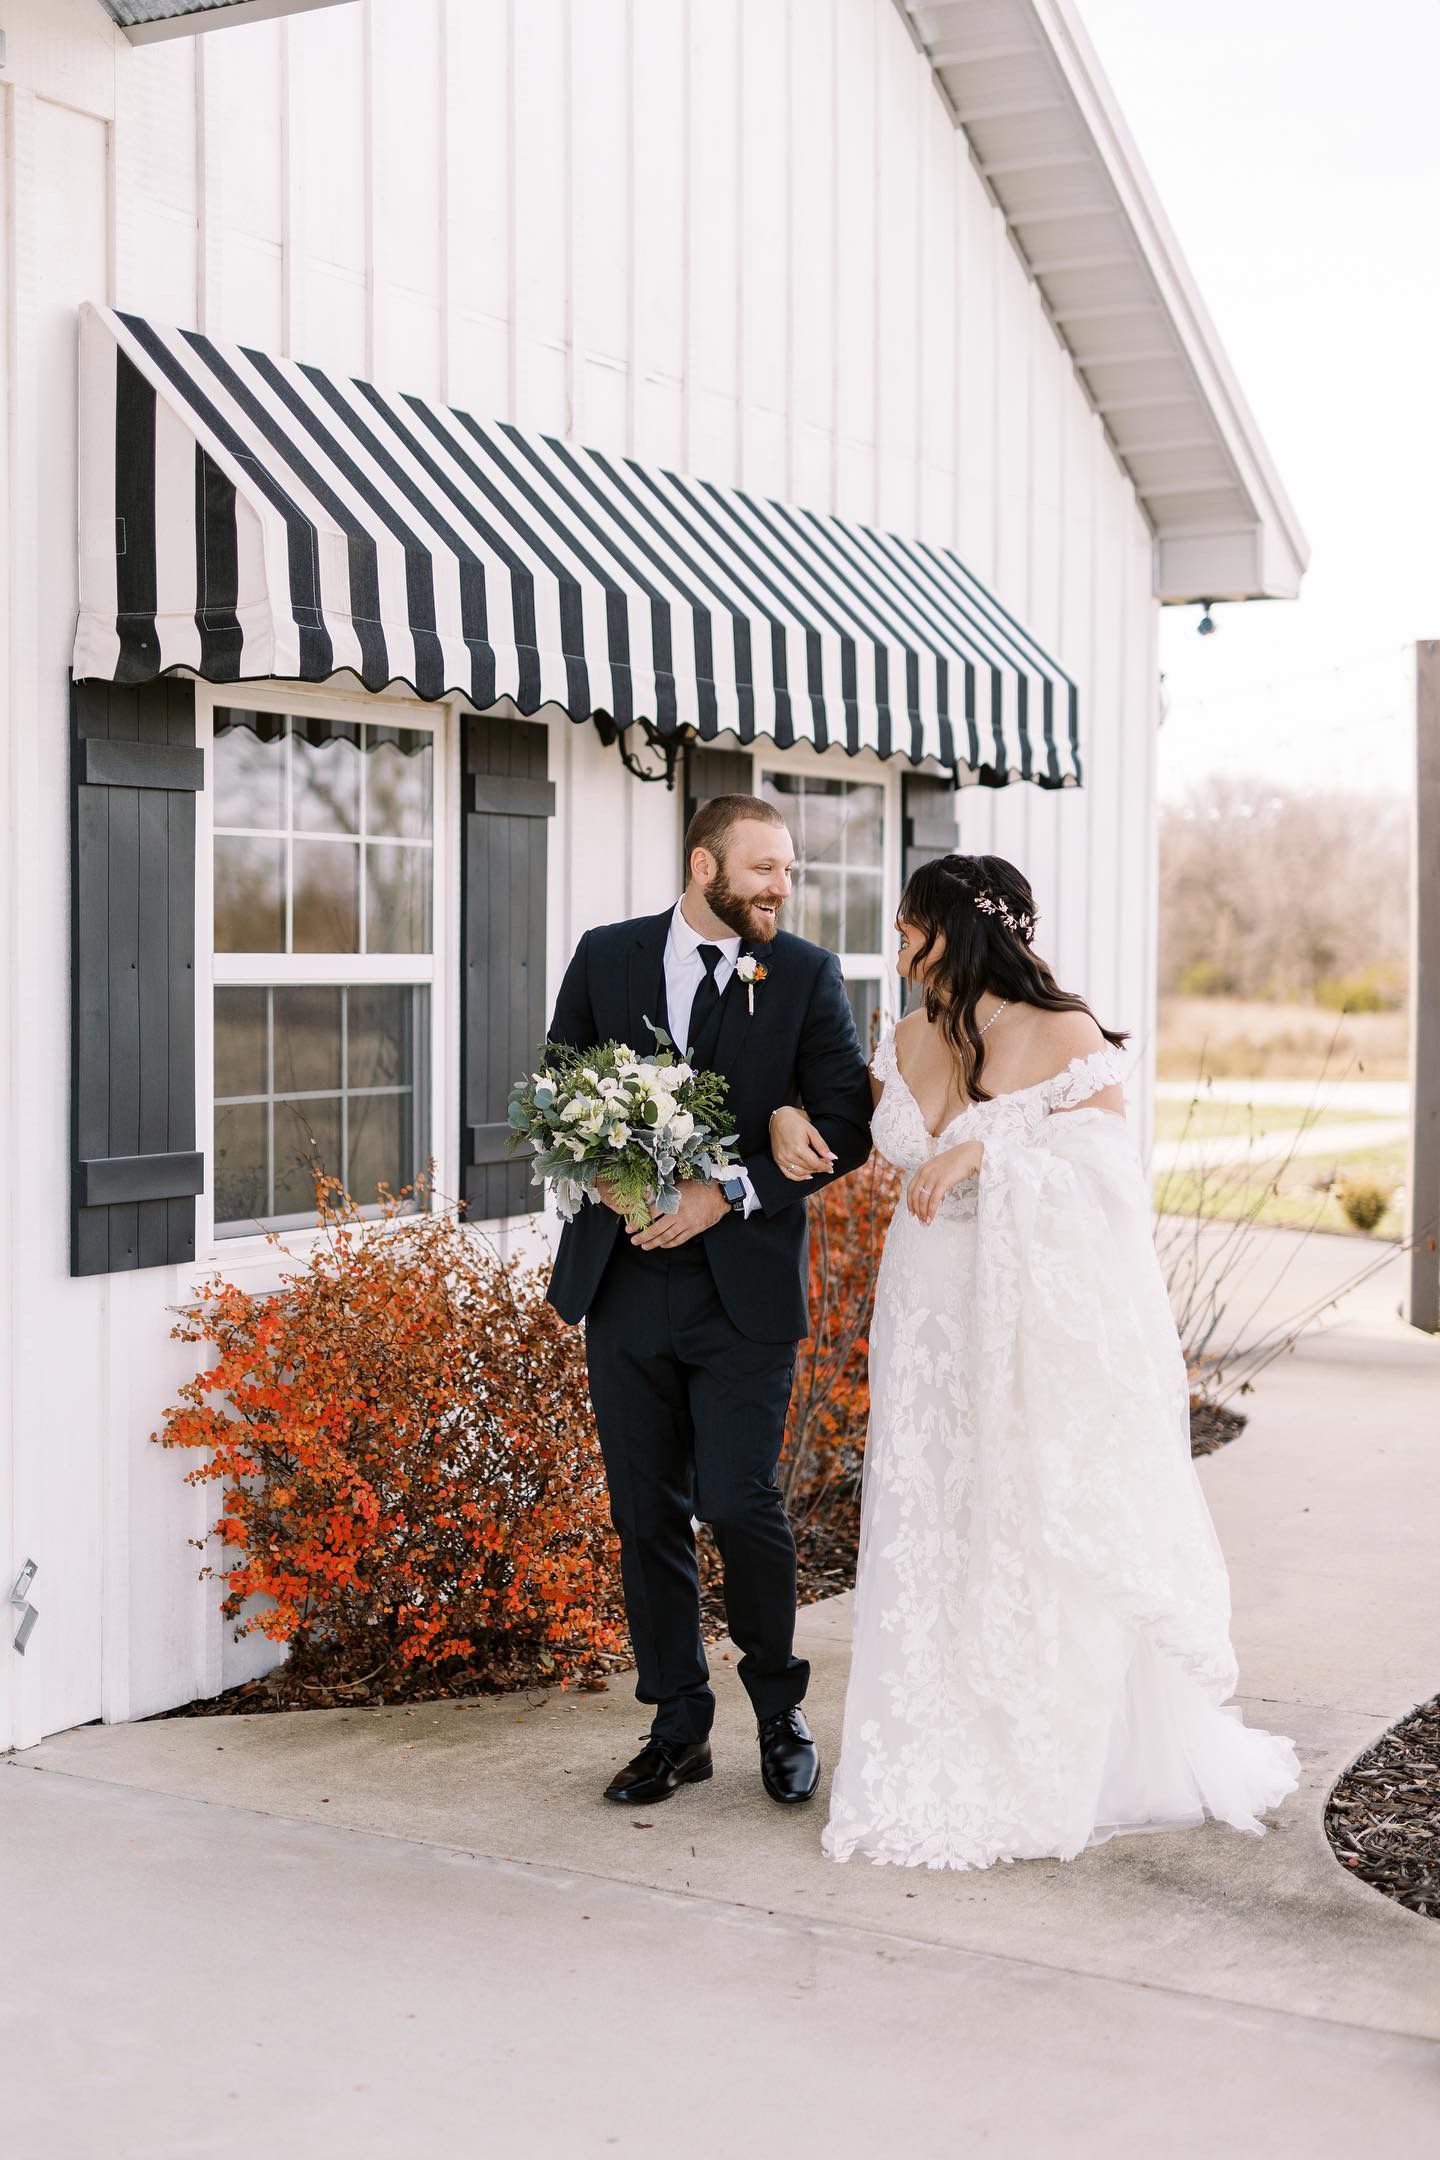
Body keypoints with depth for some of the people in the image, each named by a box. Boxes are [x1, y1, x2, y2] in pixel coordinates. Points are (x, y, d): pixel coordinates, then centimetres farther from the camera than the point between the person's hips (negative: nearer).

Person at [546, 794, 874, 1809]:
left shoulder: (808, 975, 0)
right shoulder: (606, 956, 6)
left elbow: (848, 1124, -5)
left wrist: (730, 1190, -16)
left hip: (745, 1286, -2)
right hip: (624, 1278, 3)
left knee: (741, 1503, -7)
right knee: (648, 1513, 8)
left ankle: (781, 1708, 17)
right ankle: (678, 1727, 22)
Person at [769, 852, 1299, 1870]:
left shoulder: (1068, 1039, -12)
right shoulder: (911, 1042, 5)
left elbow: (1106, 1183, -17)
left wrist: (986, 1151, -27)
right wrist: (793, 1115, 2)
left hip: (1037, 1327, -6)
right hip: (929, 1319, 6)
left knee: (1047, 1542, 1)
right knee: (930, 1541, 7)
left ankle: (1072, 1772, 21)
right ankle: (948, 1774, 20)